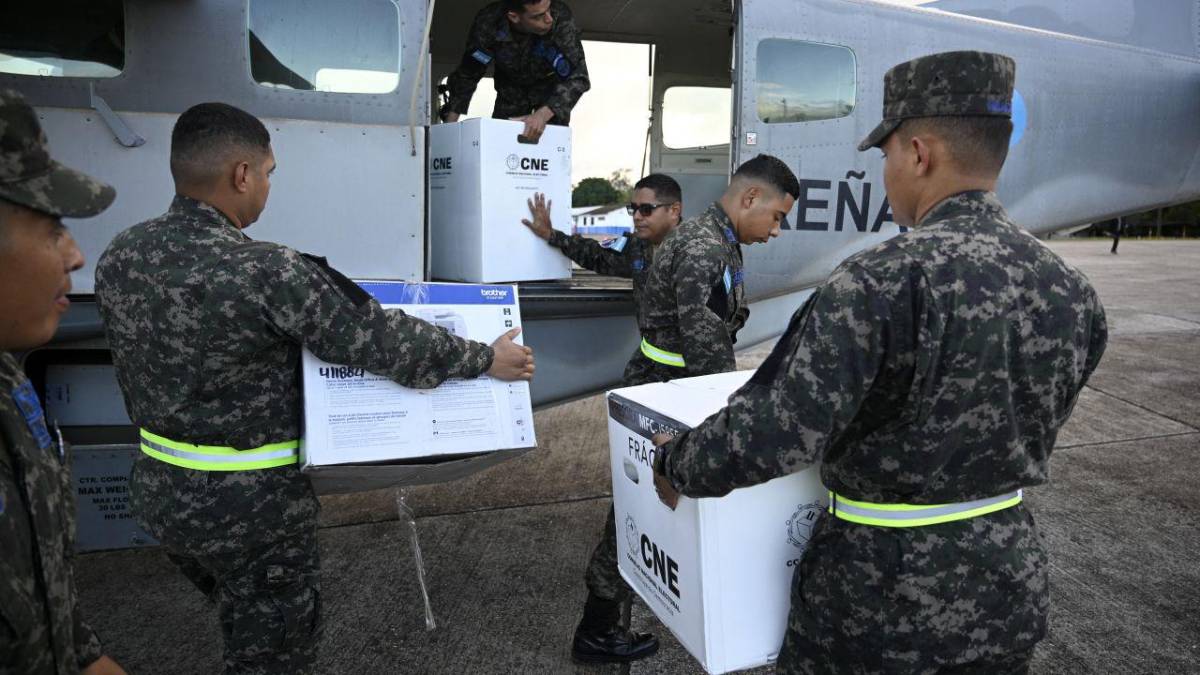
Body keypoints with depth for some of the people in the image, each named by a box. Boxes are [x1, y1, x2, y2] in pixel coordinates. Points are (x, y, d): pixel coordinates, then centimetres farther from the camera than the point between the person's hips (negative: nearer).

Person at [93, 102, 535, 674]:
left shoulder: (119, 256, -4)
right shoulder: (269, 272, -26)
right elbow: (381, 341, -20)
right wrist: (488, 359, -8)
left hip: (157, 487, 7)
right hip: (249, 503, -7)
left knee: (241, 624, 30)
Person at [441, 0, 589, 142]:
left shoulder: (560, 18, -36)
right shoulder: (487, 22, -29)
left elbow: (578, 77, -36)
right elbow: (467, 76, -15)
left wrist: (543, 114, -49)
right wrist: (449, 124, -19)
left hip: (550, 84, -2)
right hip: (511, 87, 2)